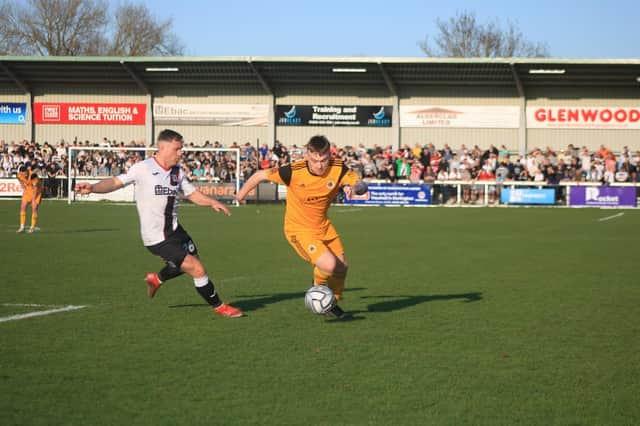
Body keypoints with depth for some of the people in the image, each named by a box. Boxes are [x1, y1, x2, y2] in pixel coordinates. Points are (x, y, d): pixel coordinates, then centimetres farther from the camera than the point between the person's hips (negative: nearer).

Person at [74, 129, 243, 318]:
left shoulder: (178, 172, 5)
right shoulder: (143, 168, -14)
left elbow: (192, 194, 13)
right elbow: (115, 182, -16)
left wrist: (211, 202, -5)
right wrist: (92, 188, -32)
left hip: (174, 230, 8)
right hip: (156, 238, -8)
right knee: (197, 269, -9)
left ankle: (156, 279, 45)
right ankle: (219, 306, 11)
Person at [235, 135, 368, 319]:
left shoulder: (338, 169, -17)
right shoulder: (294, 171, -27)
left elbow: (362, 185, -12)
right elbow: (261, 175, -14)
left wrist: (354, 187, -38)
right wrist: (243, 192, 3)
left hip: (323, 226, 6)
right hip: (299, 229, -6)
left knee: (342, 266, 13)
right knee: (329, 265, -22)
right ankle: (318, 287, 13)